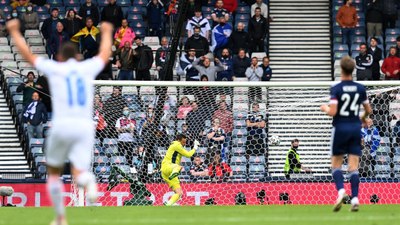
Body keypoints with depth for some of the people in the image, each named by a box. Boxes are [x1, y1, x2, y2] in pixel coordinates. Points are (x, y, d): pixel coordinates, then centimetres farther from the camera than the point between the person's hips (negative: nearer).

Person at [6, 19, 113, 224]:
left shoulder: (54, 68, 6)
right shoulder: (88, 68, 13)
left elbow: (27, 54, 15)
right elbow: (105, 54, 34)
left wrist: (14, 31, 29)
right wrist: (106, 33, 52)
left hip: (62, 125, -1)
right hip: (85, 126, 1)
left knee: (53, 171, 17)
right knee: (79, 172, -5)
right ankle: (88, 181, -43)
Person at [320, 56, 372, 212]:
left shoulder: (336, 89, -10)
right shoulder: (360, 88, 1)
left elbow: (332, 112, -18)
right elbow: (368, 110, 10)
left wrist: (325, 108, 4)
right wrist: (363, 118, 32)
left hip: (340, 129, -3)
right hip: (355, 129, 3)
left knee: (336, 165, 8)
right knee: (354, 167, 2)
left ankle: (341, 190, -16)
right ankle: (355, 198, -9)